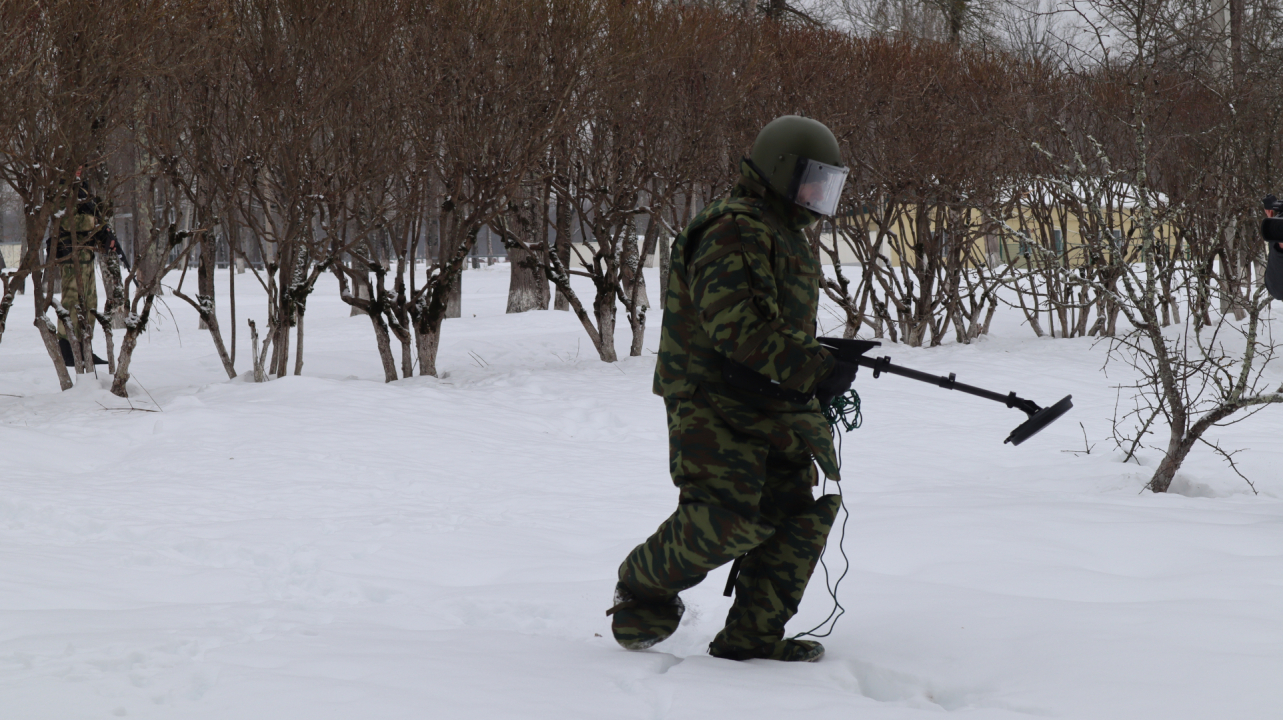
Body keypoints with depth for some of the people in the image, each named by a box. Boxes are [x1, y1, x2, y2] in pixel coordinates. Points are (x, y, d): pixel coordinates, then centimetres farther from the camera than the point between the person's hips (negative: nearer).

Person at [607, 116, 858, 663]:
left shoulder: (786, 237, 21)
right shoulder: (732, 233, -14)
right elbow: (735, 326, -25)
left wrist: (823, 379, 17)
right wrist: (815, 370, -26)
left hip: (777, 408, 10)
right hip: (718, 407, -10)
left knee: (802, 513, 0)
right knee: (727, 519, -17)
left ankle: (752, 637, 6)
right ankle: (643, 584, 9)